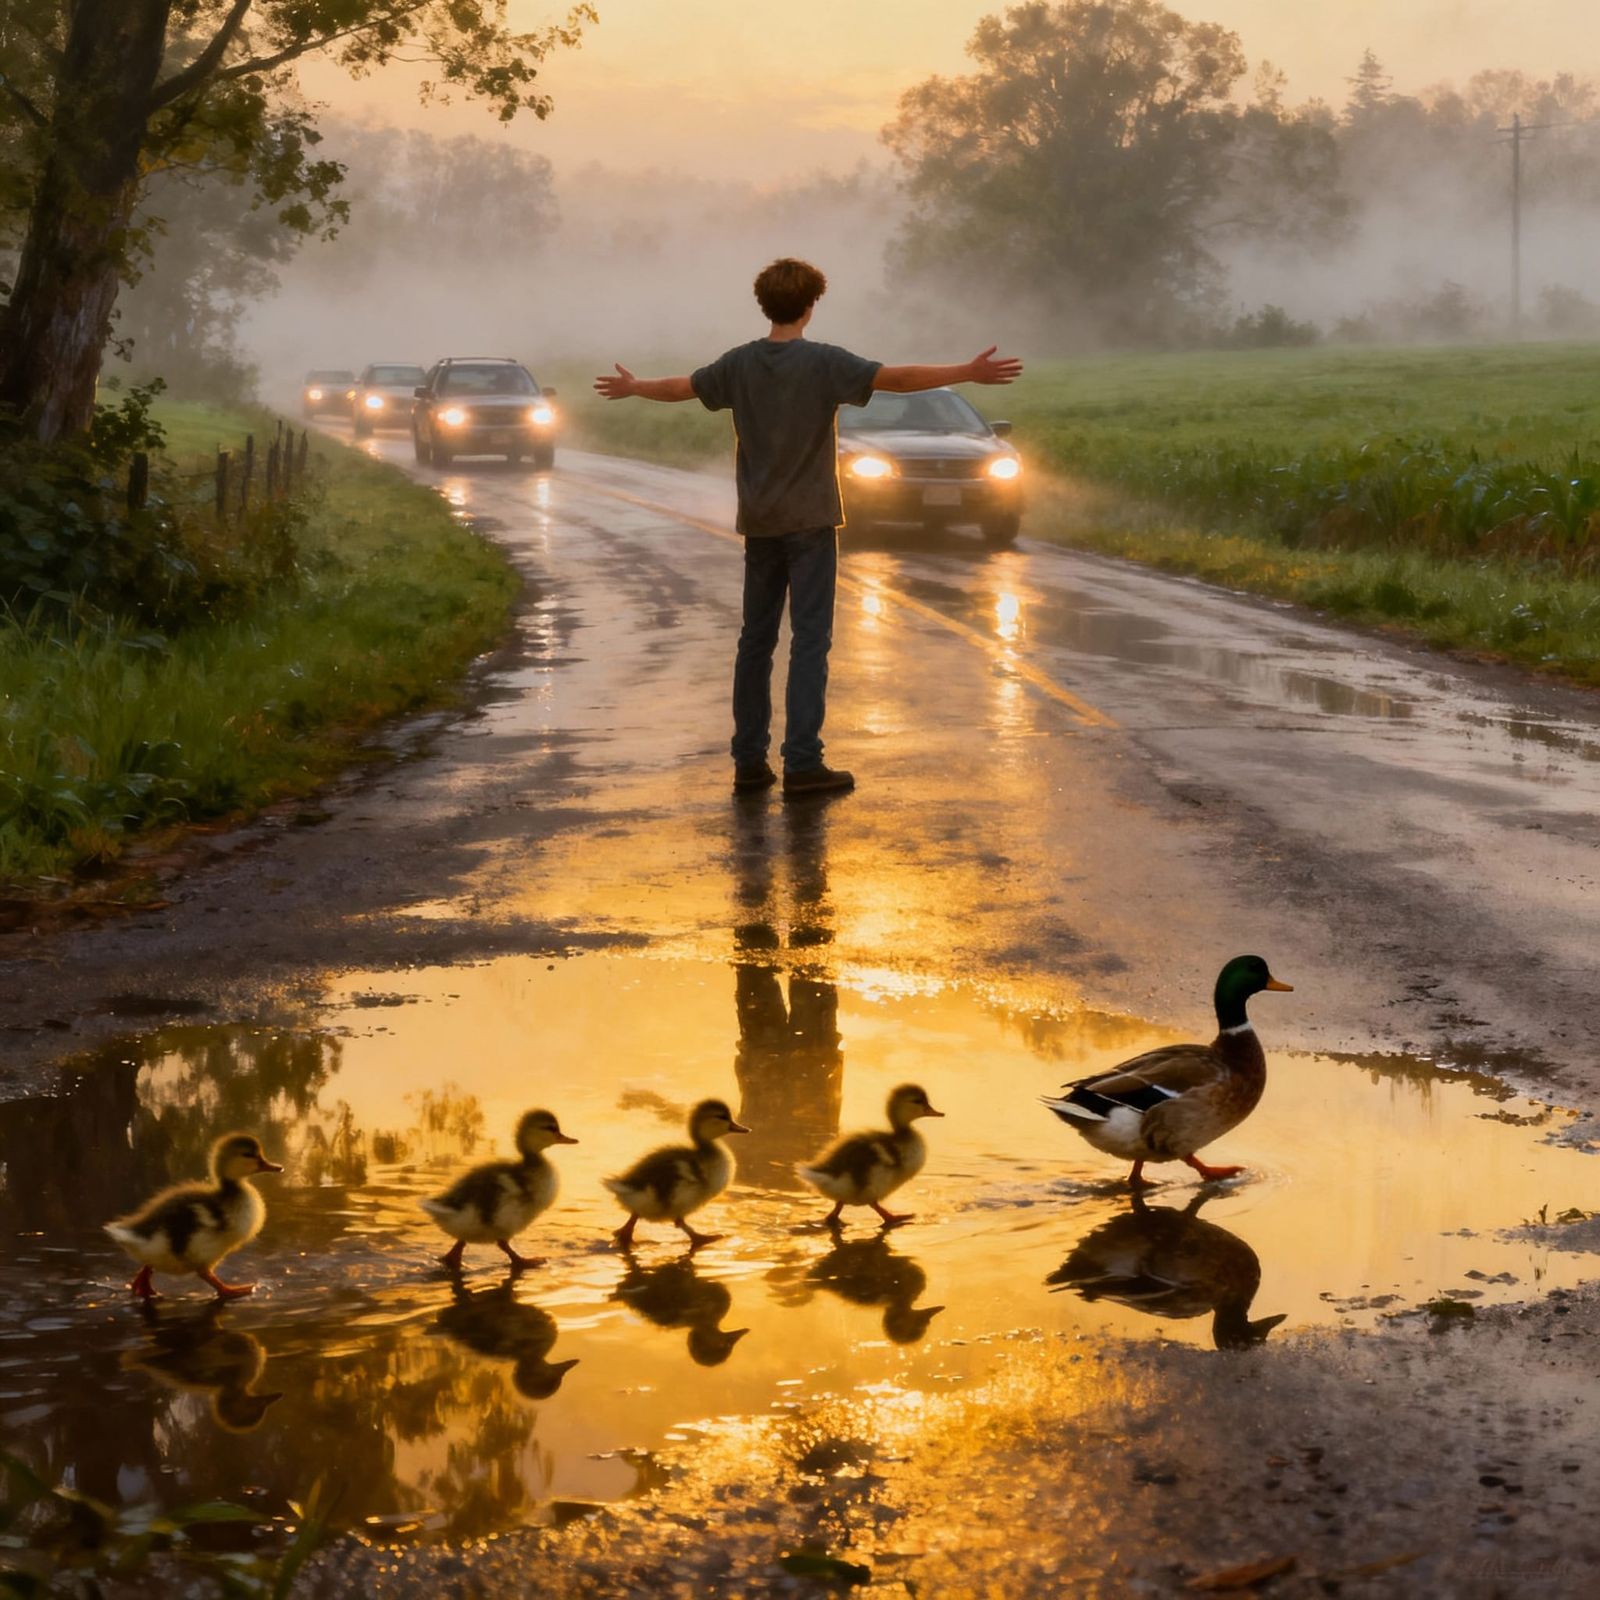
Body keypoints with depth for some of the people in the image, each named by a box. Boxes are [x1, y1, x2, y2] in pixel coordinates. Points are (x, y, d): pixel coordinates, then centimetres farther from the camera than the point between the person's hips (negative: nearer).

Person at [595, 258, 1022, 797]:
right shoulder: (823, 362, -11)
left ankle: (749, 761, 13)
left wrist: (631, 387, 36)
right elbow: (896, 378, -19)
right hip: (810, 521, -5)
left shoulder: (740, 363, 3)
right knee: (810, 640, -4)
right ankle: (802, 763, -9)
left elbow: (681, 387, 17)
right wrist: (969, 373, -18)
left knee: (756, 640, 10)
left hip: (759, 523, 5)